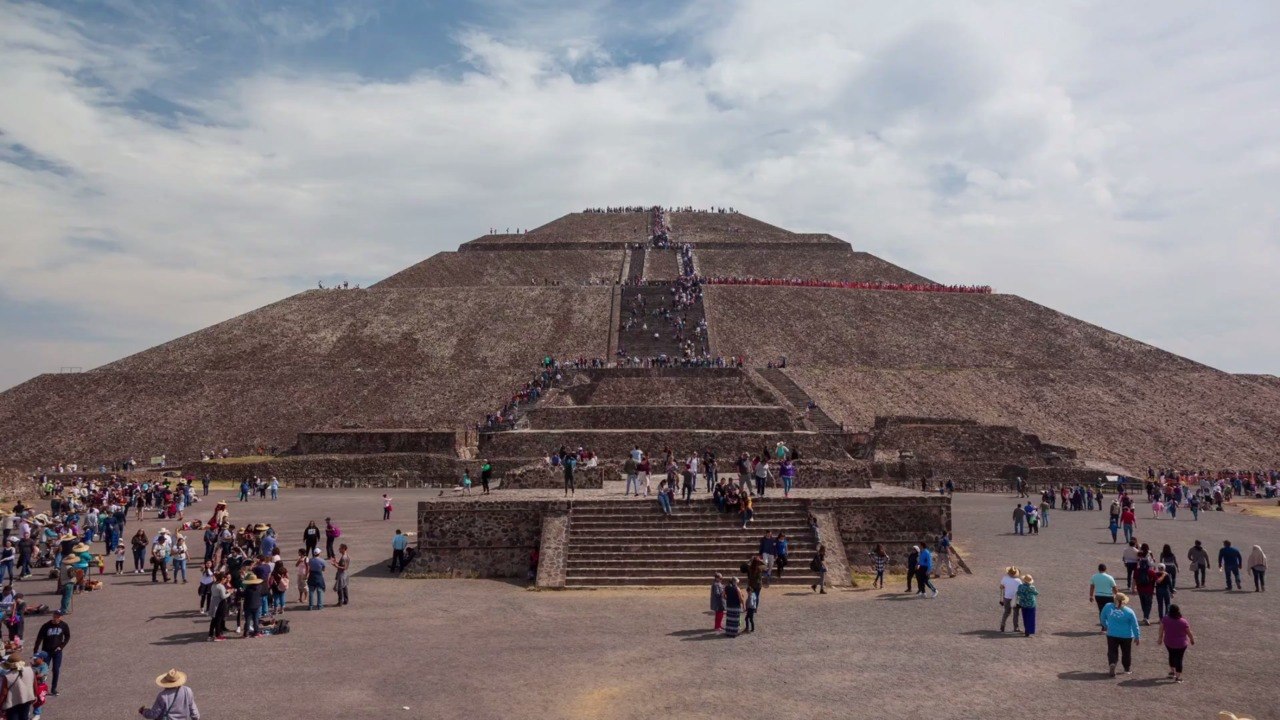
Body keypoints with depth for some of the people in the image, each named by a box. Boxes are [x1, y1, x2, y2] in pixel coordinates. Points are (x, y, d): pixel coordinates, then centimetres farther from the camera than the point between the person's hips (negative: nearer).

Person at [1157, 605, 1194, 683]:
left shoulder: (1165, 619, -15)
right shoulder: (1183, 622, -22)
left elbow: (1161, 629, -2)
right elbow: (1189, 633, -10)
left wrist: (1160, 638, 14)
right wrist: (1192, 640, 10)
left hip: (1168, 642, 3)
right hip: (1181, 644, -3)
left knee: (1172, 655, 25)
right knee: (1179, 658, 8)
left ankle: (1172, 671, 38)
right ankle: (1178, 677, 13)